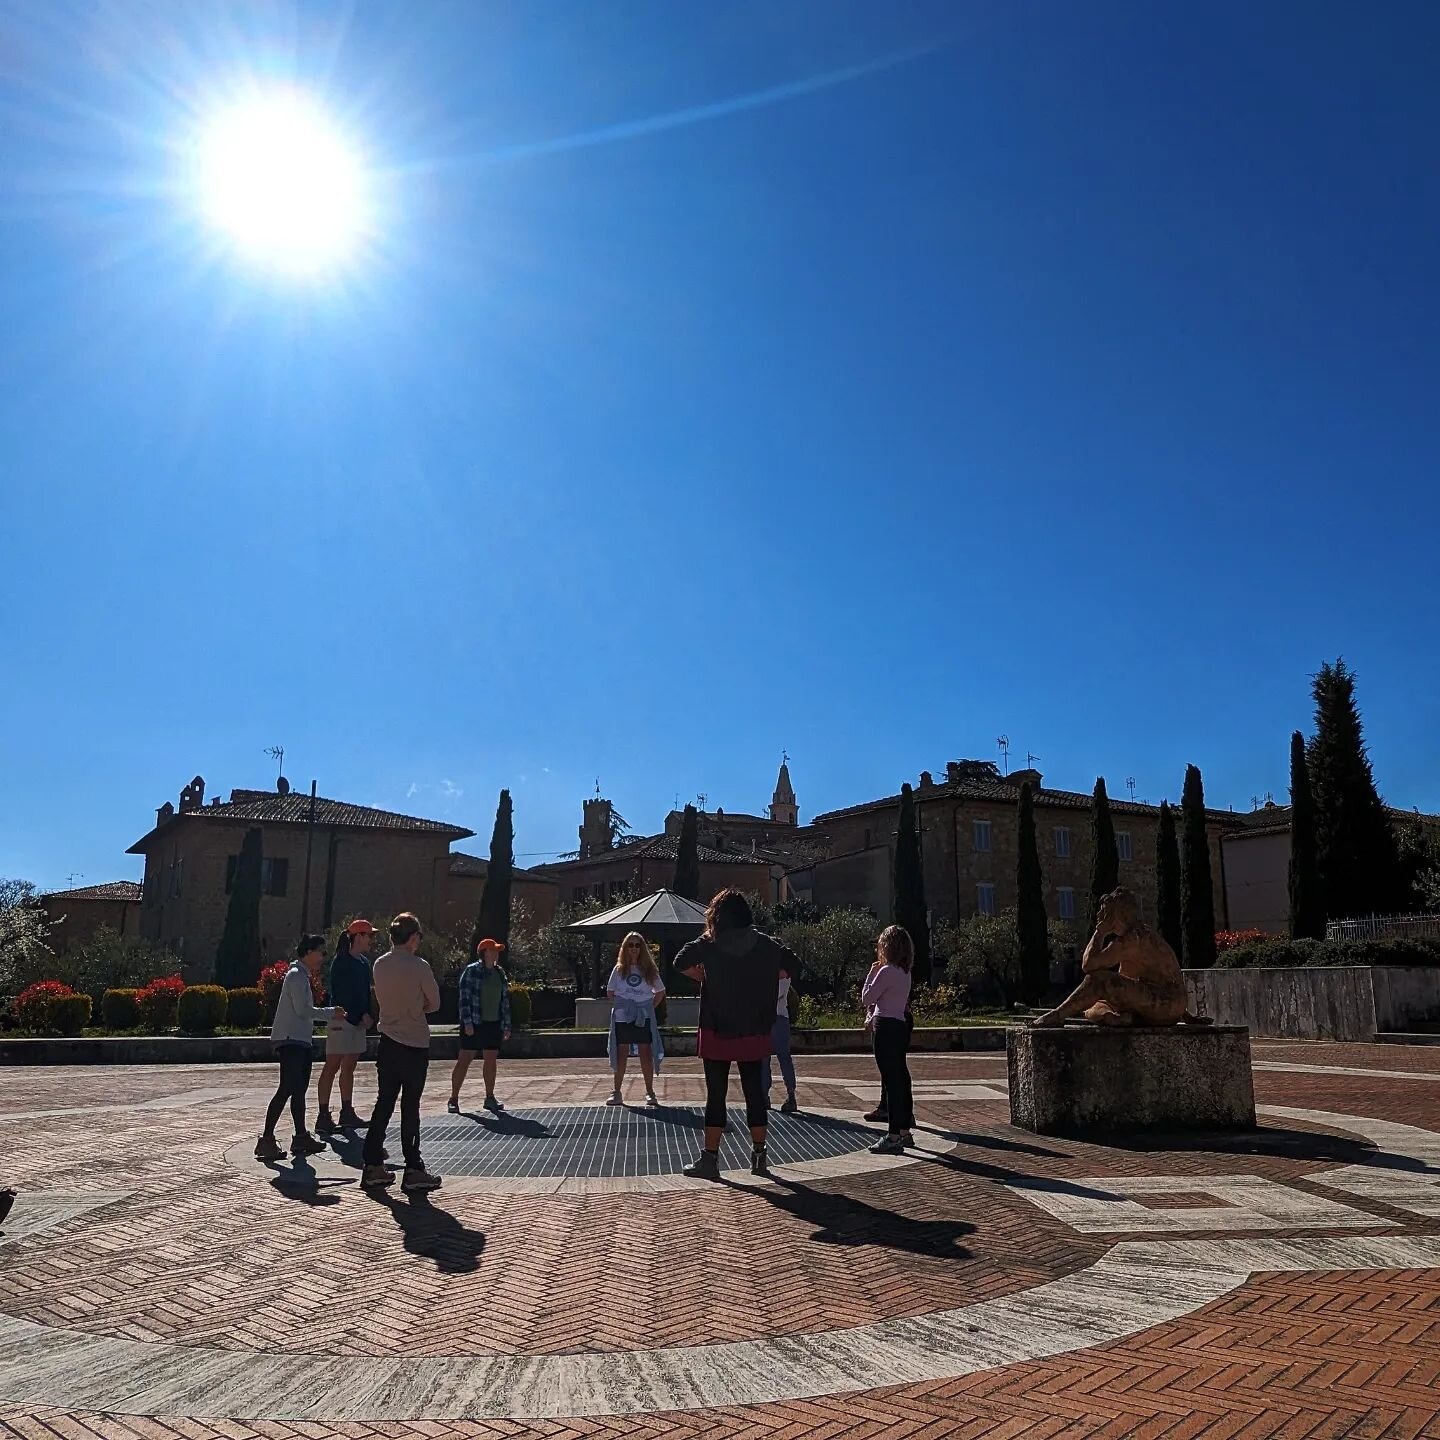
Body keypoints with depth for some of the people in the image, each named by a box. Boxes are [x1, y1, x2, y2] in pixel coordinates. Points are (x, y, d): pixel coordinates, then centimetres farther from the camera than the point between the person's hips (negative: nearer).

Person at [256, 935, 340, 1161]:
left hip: (301, 1040, 11)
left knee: (300, 1089, 12)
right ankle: (266, 1140, -12)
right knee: (287, 1089, -13)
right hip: (290, 1040, -11)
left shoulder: (303, 975, 18)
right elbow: (303, 1010, -18)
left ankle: (301, 1138, 18)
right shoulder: (296, 975, -12)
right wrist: (331, 1012, -9)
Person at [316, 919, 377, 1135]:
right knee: (332, 1067, -6)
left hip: (358, 1021, 8)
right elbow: (341, 993, -14)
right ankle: (323, 1116, -5)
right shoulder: (341, 961, -10)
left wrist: (366, 1016, 5)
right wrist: (360, 1016, -13)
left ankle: (347, 1113, 19)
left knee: (349, 1068, 13)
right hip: (342, 1019, -8)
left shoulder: (364, 963, 15)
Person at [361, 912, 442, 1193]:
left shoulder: (380, 965, 2)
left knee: (384, 1104, 12)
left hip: (388, 1042, 6)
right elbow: (434, 1004, -4)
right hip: (415, 1044, -6)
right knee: (410, 1107, 0)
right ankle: (413, 1170, 6)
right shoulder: (419, 967, -16)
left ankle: (373, 1167, 15)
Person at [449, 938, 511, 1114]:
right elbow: (464, 998, -10)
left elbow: (505, 1002, 16)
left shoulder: (501, 974, 13)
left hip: (494, 1025, 6)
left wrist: (506, 1026, 12)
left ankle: (490, 1098, 18)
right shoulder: (471, 971, -6)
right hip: (474, 1024, -6)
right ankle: (454, 1099, 2)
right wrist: (467, 1023, -16)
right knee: (464, 1060, -3)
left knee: (491, 1060, 9)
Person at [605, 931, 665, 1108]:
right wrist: (619, 1006, 2)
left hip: (644, 1018, 0)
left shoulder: (649, 969, 4)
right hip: (622, 1018, 0)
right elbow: (610, 992, 11)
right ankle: (617, 1092, 11)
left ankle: (650, 1092, 6)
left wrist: (651, 1006, 3)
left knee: (646, 1054, -1)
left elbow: (660, 991, 12)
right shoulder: (619, 969, 4)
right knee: (621, 1055, 4)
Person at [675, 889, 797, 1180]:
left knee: (716, 1093, 3)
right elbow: (791, 966, 9)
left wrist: (705, 977, 3)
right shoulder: (765, 944, 1)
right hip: (755, 1032, 2)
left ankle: (709, 1158, 4)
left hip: (717, 1033, -2)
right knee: (754, 1091, 11)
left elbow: (681, 963, -10)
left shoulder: (709, 944, -6)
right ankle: (759, 1157, 16)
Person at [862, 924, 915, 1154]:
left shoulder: (886, 971, -15)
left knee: (890, 1081, -8)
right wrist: (873, 1017, 11)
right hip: (900, 1025, 9)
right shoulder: (904, 972, 13)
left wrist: (871, 973, -2)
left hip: (886, 1028, -9)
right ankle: (904, 1132, 22)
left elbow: (866, 999, -10)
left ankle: (893, 1137, -8)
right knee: (900, 1079, 14)